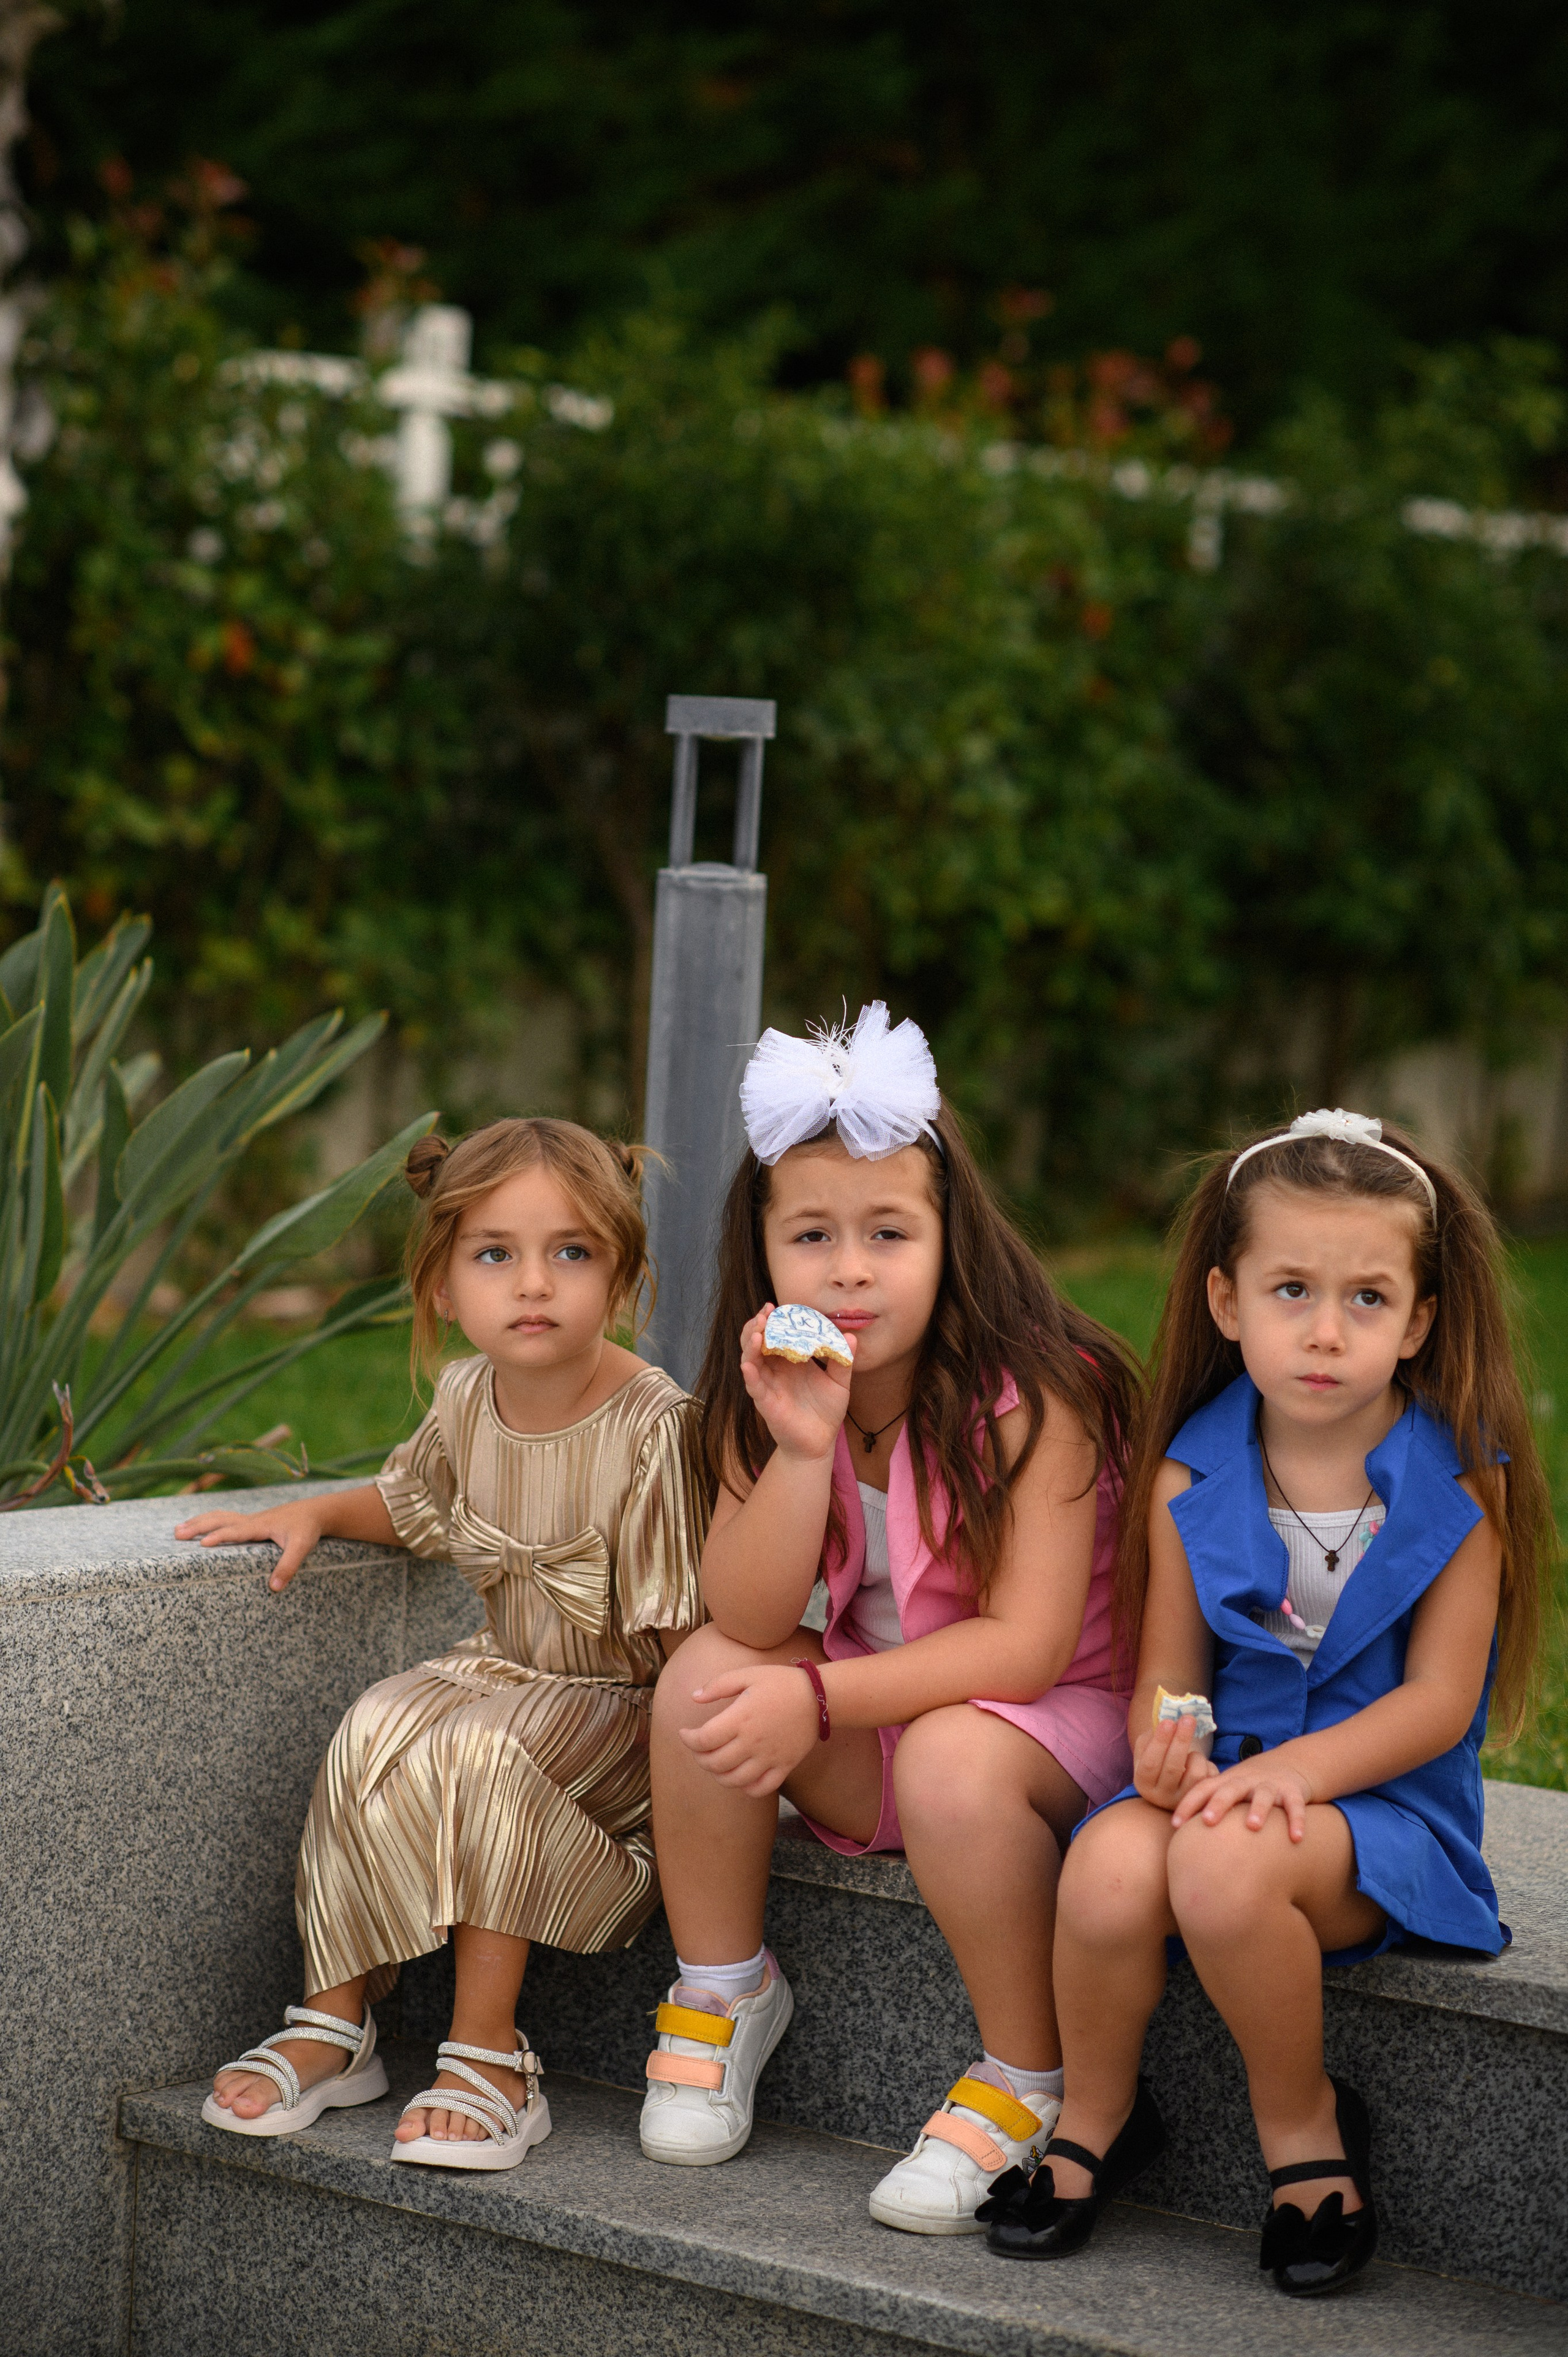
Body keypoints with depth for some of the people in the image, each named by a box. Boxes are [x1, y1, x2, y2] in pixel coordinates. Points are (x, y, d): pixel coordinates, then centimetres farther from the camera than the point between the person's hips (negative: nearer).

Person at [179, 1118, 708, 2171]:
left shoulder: (655, 1427, -22)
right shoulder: (468, 1397, -2)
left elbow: (679, 1630, -19)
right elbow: (412, 1502, 22)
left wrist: (673, 1756, -26)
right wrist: (313, 1513, 6)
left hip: (618, 1705, -6)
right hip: (507, 1670, 6)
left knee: (477, 1752, -32)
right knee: (376, 1730, -21)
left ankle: (489, 2058, -22)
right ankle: (335, 2022, -8)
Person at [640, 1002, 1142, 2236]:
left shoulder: (1031, 1394, -22)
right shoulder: (764, 1398, -6)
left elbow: (1026, 1645, -27)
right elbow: (750, 1617, -17)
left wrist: (819, 1697, -33)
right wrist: (800, 1450, -32)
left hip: (1055, 1712, -5)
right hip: (874, 1711, 5)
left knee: (951, 1760, -36)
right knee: (710, 1673, -20)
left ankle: (1027, 2084, -16)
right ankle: (723, 1994, 0)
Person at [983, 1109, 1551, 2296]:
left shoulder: (1457, 1485, -6)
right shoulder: (1191, 1482, 2)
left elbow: (1438, 1699, -8)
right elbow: (1169, 1681, 4)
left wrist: (1294, 1769, -22)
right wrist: (1171, 1751, -21)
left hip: (1383, 1797, -3)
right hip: (1225, 1771, 3)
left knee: (1225, 1867, -35)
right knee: (1111, 1870, -31)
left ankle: (1304, 2127, -7)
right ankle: (1095, 2118, 0)